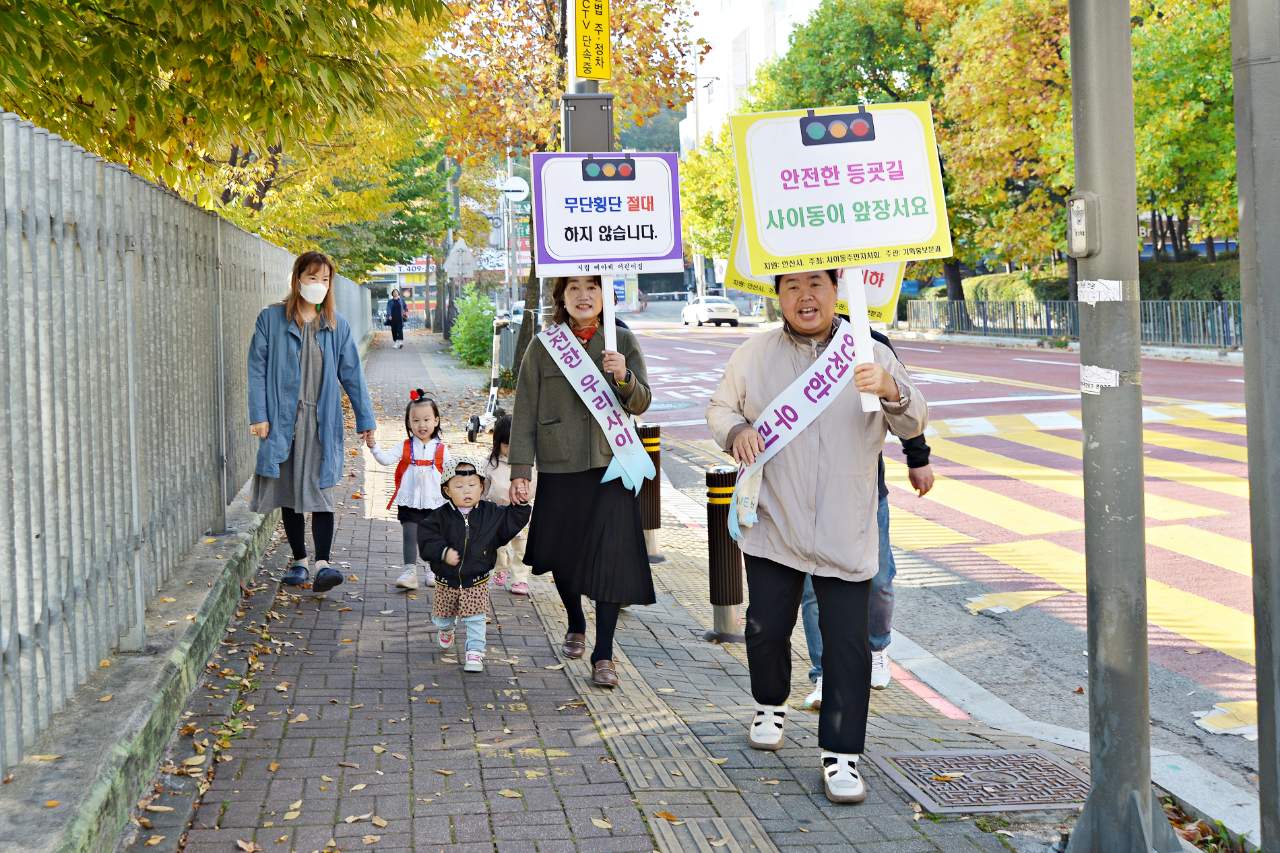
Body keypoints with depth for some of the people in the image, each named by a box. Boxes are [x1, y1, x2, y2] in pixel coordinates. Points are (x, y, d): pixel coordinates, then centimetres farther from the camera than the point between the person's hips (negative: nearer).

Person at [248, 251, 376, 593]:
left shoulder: (336, 325, 7)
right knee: (289, 493, 8)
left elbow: (351, 374, 10)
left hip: (322, 422, 0)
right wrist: (259, 416, -9)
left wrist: (365, 419, 8)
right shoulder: (271, 319, 1)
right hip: (283, 420, 0)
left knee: (320, 492, -9)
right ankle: (300, 561, 19)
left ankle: (323, 564, -15)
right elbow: (257, 369, -1)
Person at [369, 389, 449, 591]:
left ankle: (434, 571, 27)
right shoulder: (406, 447, 1)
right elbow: (386, 459, -10)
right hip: (409, 502, 0)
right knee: (409, 537, -2)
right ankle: (409, 571, -1)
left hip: (434, 502, 0)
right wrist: (373, 446, -23)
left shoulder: (441, 449, 0)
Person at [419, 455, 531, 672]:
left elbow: (513, 521, 1)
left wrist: (519, 505, -16)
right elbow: (427, 540, -16)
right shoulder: (441, 517, -12)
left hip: (476, 582, -1)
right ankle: (446, 630, 53)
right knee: (442, 618, 21)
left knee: (475, 620, -5)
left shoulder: (491, 513, -6)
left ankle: (475, 652, 6)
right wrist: (443, 552, -30)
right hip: (446, 581, 1)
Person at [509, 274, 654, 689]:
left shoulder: (623, 341, 4)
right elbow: (525, 412, 1)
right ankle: (575, 625, 38)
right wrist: (520, 470, -5)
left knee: (610, 557, -7)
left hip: (611, 466, -1)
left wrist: (623, 377, -20)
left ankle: (603, 654, 1)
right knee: (561, 554, 11)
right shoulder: (544, 346, 3)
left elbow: (641, 403, 1)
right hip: (559, 468, 1)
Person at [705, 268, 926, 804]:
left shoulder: (868, 354, 1)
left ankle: (840, 755, 3)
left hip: (844, 531, -1)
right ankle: (771, 705, 40)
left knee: (847, 641, -6)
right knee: (766, 625, 10)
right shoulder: (753, 355, 5)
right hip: (773, 521, 2)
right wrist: (735, 431, -9)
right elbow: (718, 407, 15)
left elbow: (913, 424, -2)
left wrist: (890, 391, -25)